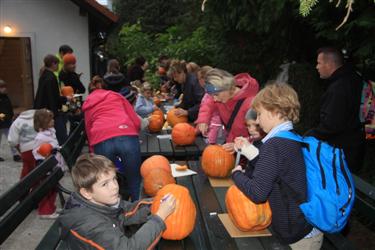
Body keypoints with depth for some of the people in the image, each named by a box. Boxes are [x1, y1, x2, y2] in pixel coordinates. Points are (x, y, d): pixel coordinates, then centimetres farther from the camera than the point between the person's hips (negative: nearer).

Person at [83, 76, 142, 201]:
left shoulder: (87, 104, 34)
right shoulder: (116, 95, 32)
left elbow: (88, 130, 29)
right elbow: (136, 121, 22)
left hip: (101, 141, 1)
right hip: (126, 136, 0)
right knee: (135, 181, 12)